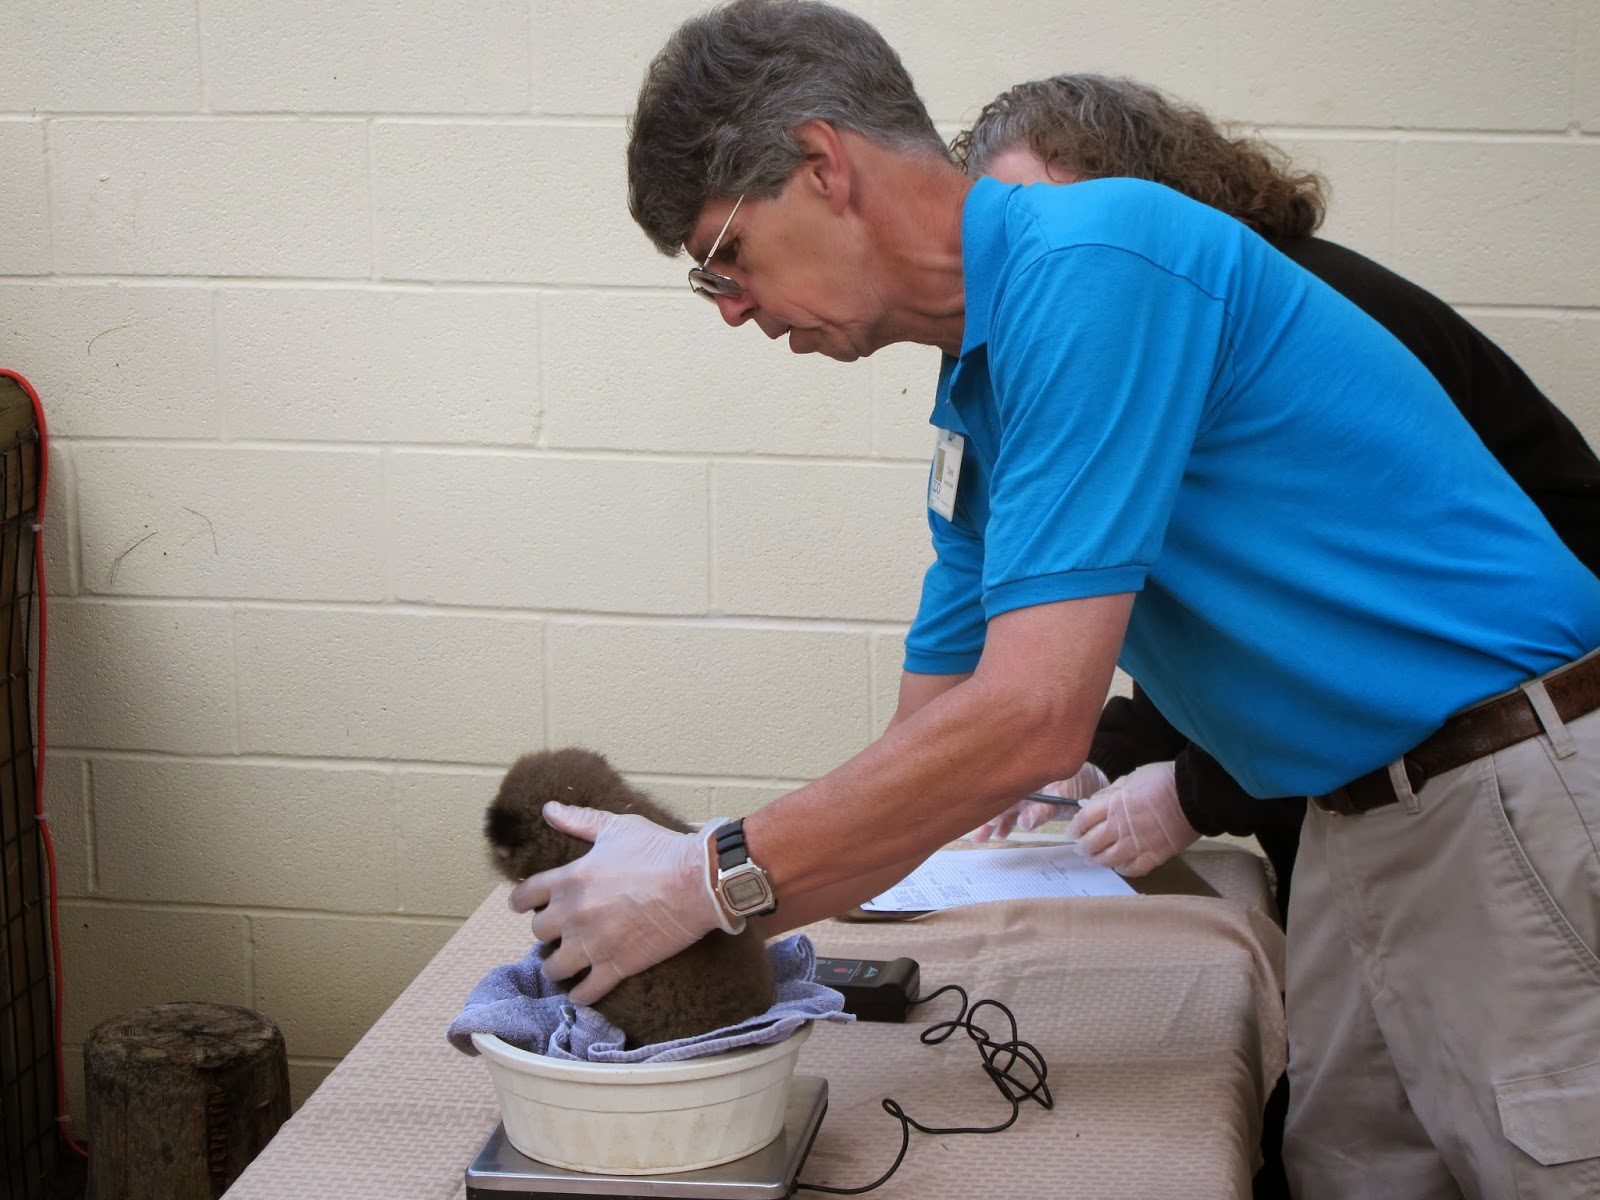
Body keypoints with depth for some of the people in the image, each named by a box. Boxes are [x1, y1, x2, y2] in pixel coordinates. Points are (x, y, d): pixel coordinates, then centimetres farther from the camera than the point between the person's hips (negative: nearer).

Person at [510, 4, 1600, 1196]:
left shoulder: (1091, 262, -19)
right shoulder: (981, 408, 12)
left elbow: (1030, 721, -25)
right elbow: (926, 762, 15)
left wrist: (713, 881, -17)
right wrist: (694, 927, 4)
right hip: (1362, 831, 9)